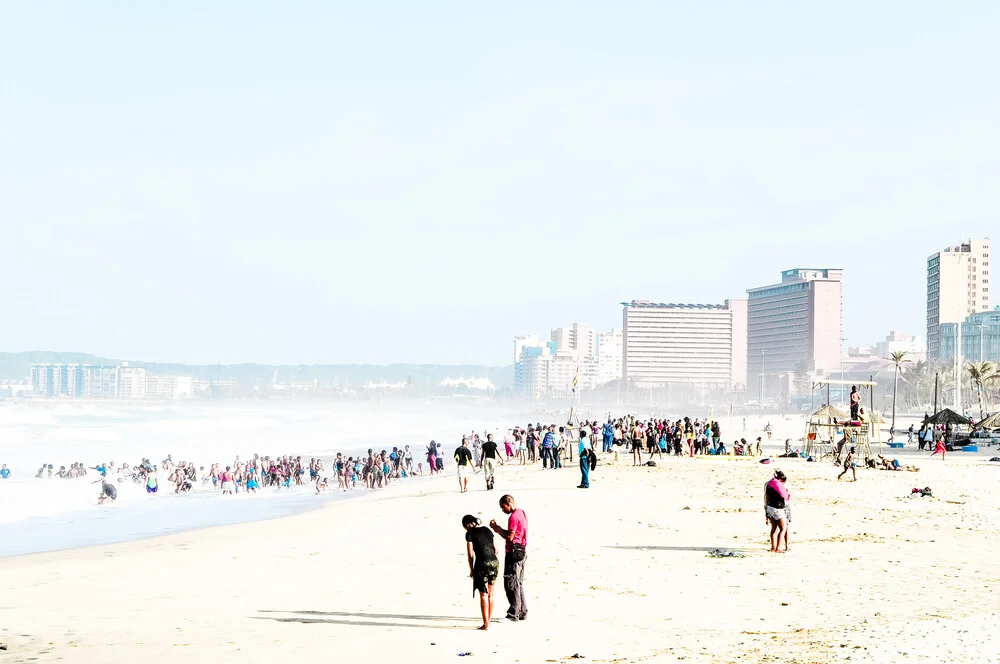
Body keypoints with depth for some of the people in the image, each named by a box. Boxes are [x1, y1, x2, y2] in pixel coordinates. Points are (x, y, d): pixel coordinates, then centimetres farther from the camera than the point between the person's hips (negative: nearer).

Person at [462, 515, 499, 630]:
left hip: (482, 564, -6)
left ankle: (485, 624, 0)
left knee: (483, 595, 1)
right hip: (495, 562, 6)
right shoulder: (487, 530, 14)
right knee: (490, 594, 16)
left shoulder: (470, 533, -3)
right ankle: (489, 621, 22)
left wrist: (471, 570, 5)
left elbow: (470, 554, -5)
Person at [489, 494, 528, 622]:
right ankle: (522, 612, 19)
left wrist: (497, 529, -7)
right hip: (521, 552, 10)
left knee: (511, 584, -6)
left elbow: (509, 537, -19)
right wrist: (499, 528, 9)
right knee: (518, 583, 16)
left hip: (513, 553, -10)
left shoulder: (513, 517, -17)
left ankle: (513, 614, -4)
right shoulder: (522, 513, 14)